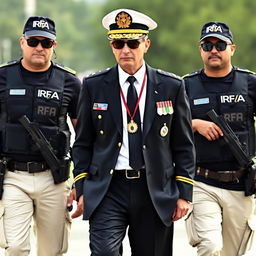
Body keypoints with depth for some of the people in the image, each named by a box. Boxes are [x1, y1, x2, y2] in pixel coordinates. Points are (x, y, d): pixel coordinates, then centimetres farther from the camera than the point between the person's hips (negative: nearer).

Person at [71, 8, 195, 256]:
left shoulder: (172, 86, 4)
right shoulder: (94, 86, 4)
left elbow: (183, 145, 6)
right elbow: (82, 143, 8)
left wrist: (183, 193, 1)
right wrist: (82, 189, 1)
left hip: (156, 193, 1)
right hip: (107, 191, -1)